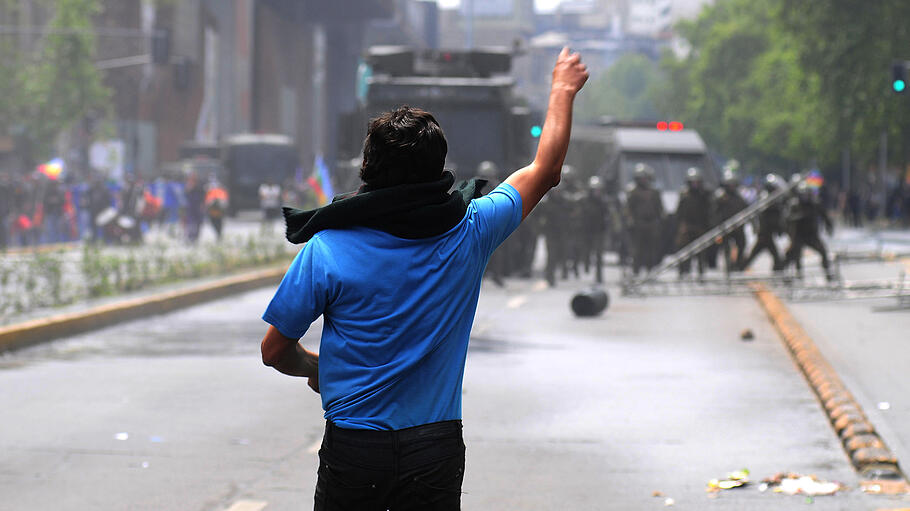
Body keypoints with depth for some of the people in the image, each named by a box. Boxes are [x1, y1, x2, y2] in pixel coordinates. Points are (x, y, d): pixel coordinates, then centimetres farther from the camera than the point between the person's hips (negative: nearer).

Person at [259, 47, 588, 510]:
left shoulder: (326, 249, -12)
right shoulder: (468, 233, -5)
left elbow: (275, 351, -3)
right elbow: (545, 170, 12)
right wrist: (562, 90, 26)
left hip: (352, 451, -2)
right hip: (436, 450, 2)